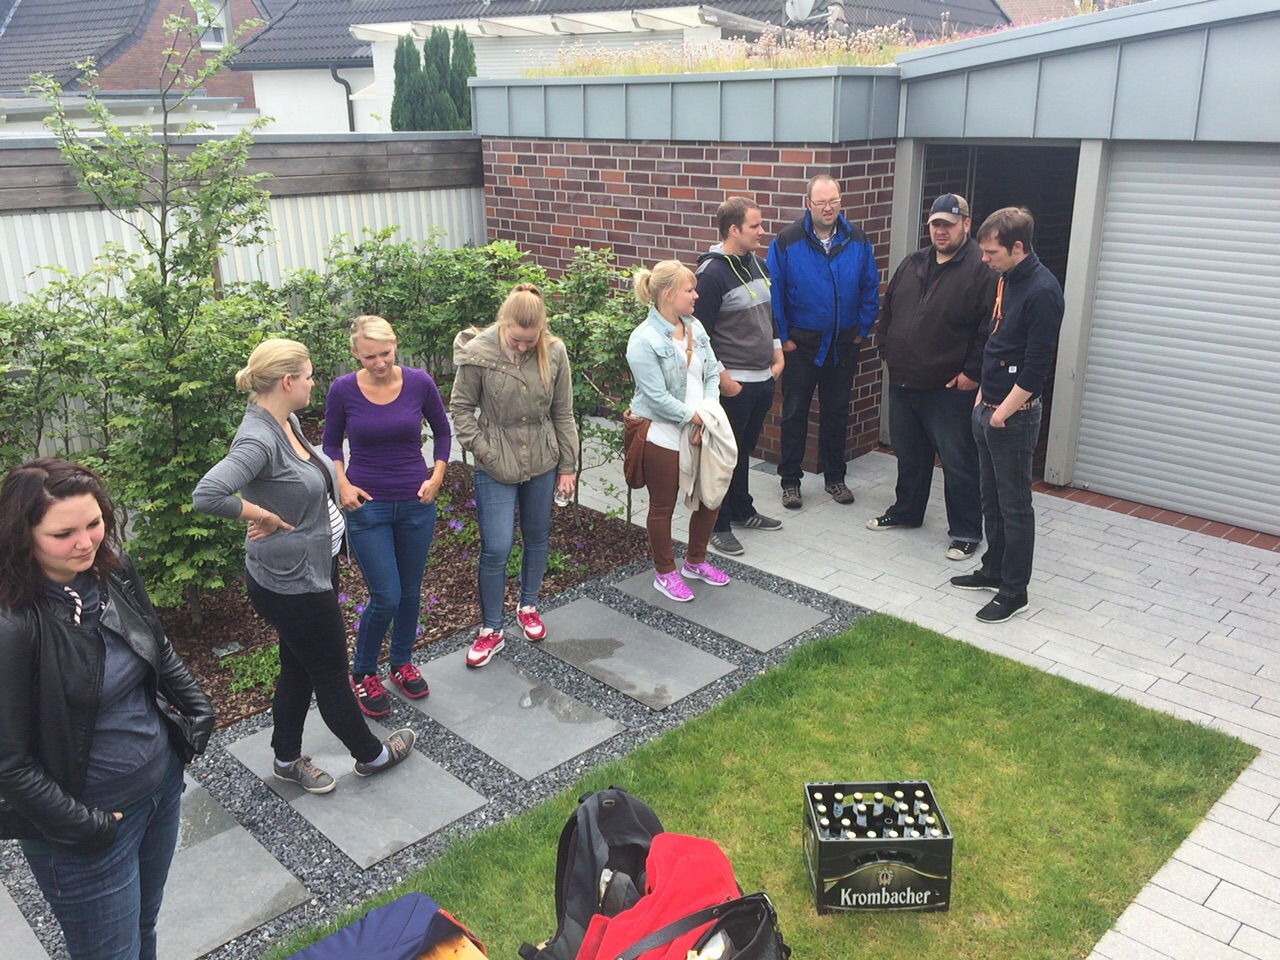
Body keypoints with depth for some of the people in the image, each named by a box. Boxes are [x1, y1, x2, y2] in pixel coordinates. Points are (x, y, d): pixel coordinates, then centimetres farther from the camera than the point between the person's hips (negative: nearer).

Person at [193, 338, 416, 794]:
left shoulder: (288, 421, 1)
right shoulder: (258, 440, -28)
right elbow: (207, 495, -40)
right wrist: (263, 516, -26)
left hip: (315, 568, 9)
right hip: (291, 582, -9)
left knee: (300, 668, 23)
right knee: (331, 673, 11)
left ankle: (287, 759, 41)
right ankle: (371, 755, 32)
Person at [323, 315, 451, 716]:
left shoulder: (419, 382, -9)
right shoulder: (343, 390, -11)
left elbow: (442, 431, 7)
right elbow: (331, 444, 5)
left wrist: (437, 476, -3)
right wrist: (342, 483, -10)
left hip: (416, 503, 2)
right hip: (367, 504, -2)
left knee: (410, 591, 15)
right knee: (386, 597, -4)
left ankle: (402, 663, 38)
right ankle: (363, 673, 21)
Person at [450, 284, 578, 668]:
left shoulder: (554, 352, -8)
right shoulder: (479, 353, -16)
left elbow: (563, 414, 0)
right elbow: (461, 408, -4)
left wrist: (568, 467, 3)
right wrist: (482, 450, -11)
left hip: (543, 463, 3)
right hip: (496, 467, -3)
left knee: (537, 537, 17)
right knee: (496, 548, -2)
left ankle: (529, 606, 40)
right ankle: (491, 630, 15)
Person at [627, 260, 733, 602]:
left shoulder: (694, 327, 4)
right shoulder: (644, 340, -18)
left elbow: (712, 373, 4)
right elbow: (657, 397, -21)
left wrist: (708, 414, -9)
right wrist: (695, 416, -15)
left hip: (699, 431, 7)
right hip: (662, 436, -7)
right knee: (663, 507, 8)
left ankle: (695, 561, 38)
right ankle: (665, 573, 27)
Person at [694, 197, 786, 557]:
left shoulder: (757, 264, 9)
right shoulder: (711, 274, -17)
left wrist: (777, 355, 14)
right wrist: (722, 378, -17)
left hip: (764, 379, 8)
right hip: (733, 383, -8)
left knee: (745, 449, 19)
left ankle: (742, 510, 34)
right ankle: (718, 525, 16)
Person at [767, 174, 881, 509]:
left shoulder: (857, 241, -2)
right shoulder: (786, 242, -10)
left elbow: (870, 290, 4)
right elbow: (774, 294, -7)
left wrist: (862, 331, 1)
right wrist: (782, 338, -8)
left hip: (844, 345, 3)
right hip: (801, 344, -2)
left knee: (836, 413, 14)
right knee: (794, 414, 6)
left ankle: (835, 478, 27)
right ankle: (790, 481, 18)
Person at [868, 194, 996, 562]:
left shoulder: (981, 269, -12)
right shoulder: (913, 264, 11)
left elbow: (991, 328, -16)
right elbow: (887, 309, 20)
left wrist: (972, 372, -16)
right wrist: (888, 351, 13)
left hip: (950, 389, -7)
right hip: (903, 381, 7)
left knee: (958, 462, 2)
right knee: (909, 455, 20)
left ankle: (966, 533, 13)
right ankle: (906, 511, 38)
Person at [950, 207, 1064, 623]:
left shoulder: (1042, 290, -19)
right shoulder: (1006, 279, 9)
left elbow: (1037, 363, -21)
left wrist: (1005, 410, -17)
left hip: (1014, 414, -9)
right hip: (988, 408, 9)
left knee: (1014, 506, 1)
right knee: (991, 498, 18)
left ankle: (1013, 590, 11)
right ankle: (993, 569, 32)